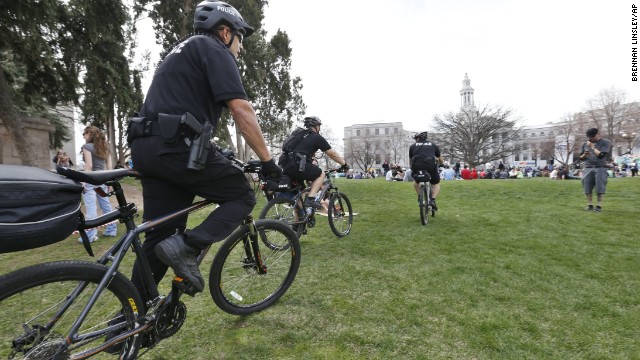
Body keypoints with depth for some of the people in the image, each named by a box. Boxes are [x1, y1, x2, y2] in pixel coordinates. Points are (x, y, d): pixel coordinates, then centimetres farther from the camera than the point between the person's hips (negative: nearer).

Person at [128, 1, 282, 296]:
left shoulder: (181, 52, 31)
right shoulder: (214, 50, 2)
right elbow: (241, 110, -10)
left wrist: (217, 160, 33)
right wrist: (267, 161, -5)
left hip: (146, 148, 9)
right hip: (177, 146, -9)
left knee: (160, 237, 13)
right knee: (242, 197, 5)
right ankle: (186, 247, -11)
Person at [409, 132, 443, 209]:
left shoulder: (413, 146, 20)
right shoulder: (433, 144, 23)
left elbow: (410, 160, 27)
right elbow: (440, 159, 32)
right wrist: (442, 165, 53)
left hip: (417, 168, 0)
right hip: (431, 167, 0)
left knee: (416, 181, 33)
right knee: (436, 184, 24)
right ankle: (432, 200, 3)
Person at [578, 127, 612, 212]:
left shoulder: (605, 143, 2)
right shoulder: (585, 144, 12)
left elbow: (601, 155, -11)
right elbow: (580, 158, 13)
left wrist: (592, 147, -7)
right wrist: (584, 155, -9)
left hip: (600, 168, -3)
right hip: (588, 168, 3)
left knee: (600, 187, -6)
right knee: (587, 187, -1)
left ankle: (599, 205, -2)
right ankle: (589, 205, 7)